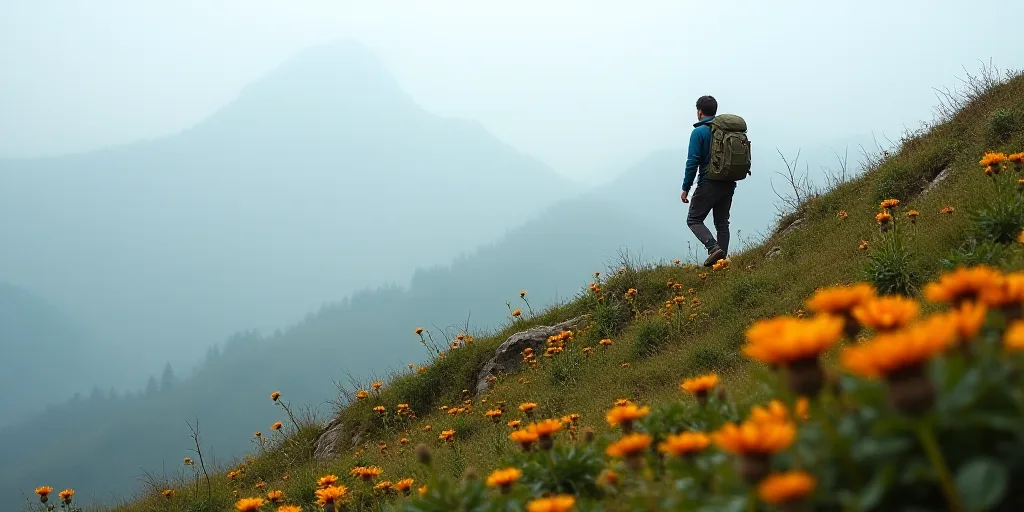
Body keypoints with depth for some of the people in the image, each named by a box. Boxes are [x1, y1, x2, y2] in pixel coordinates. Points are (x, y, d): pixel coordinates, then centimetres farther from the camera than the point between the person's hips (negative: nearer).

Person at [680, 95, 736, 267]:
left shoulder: (699, 132, -9)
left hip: (709, 184, -6)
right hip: (729, 184, 6)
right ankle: (722, 257, 9)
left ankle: (714, 247, -16)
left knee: (694, 219, 4)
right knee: (722, 222, 14)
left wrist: (686, 188, -9)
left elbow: (693, 162, -13)